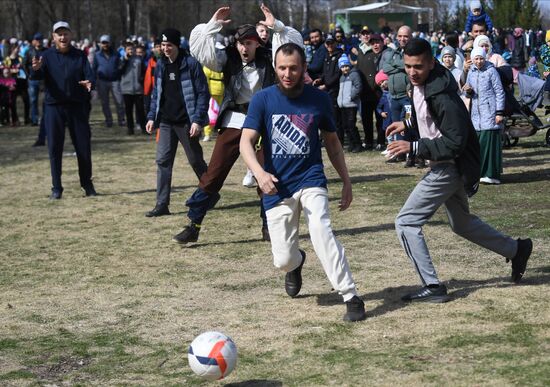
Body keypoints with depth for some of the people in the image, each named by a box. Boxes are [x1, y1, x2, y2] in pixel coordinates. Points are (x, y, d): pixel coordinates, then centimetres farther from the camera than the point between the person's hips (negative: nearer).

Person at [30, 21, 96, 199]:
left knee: (83, 147, 4)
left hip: (77, 106, 1)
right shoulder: (47, 56, 1)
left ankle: (87, 184, 19)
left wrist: (89, 83, -29)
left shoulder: (80, 56, 5)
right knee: (54, 148, 0)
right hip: (54, 107, -1)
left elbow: (90, 75, -4)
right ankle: (56, 188, 8)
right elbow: (36, 77, -12)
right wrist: (36, 69, -36)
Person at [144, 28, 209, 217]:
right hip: (166, 122, 5)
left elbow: (202, 93, -10)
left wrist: (197, 120, -16)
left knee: (196, 161, 8)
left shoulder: (191, 64, -10)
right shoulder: (160, 65, 8)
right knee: (162, 161, -3)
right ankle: (162, 204, -2)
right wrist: (152, 117, 8)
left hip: (186, 122, -5)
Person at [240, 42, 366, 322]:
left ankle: (351, 297, -25)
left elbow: (332, 142, 14)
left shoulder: (319, 99, 1)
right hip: (276, 187, 1)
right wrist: (259, 172, -27)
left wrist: (346, 181, 12)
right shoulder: (263, 100, -3)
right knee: (282, 260, -1)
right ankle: (296, 262, 39)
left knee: (320, 229, -29)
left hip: (311, 180, -1)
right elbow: (246, 142, -9)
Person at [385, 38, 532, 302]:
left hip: (449, 169, -10)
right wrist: (408, 124, 8)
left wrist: (413, 147, -29)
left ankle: (432, 287, -3)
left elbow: (455, 144, -28)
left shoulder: (442, 96, -27)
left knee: (406, 223, -9)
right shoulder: (419, 85, 1)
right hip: (443, 167, 10)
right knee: (462, 224, 25)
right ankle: (516, 250, 40)